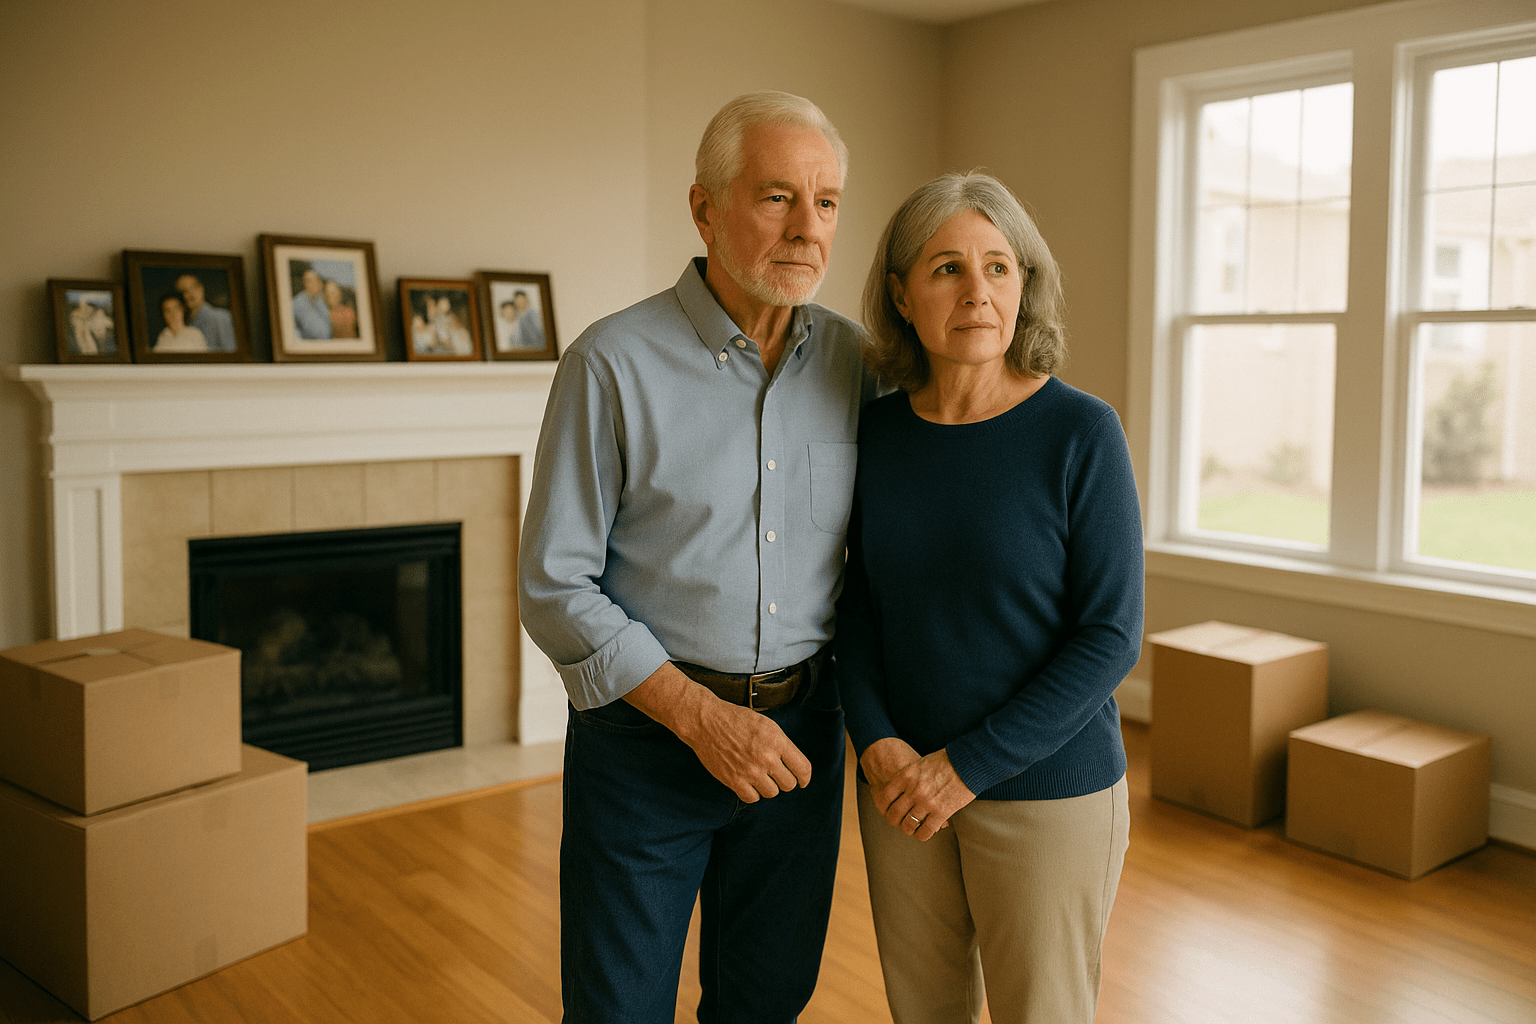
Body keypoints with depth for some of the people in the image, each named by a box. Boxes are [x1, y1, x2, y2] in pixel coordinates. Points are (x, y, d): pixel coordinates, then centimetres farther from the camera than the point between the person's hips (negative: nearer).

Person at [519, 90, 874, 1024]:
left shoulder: (851, 360, 1)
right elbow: (555, 586, -11)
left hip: (801, 729, 4)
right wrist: (699, 716, -17)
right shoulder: (614, 362, -13)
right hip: (647, 729, -3)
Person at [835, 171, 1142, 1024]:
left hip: (1046, 788, -3)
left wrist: (970, 765, -17)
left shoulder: (1080, 433, -14)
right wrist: (875, 741, -10)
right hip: (904, 786, 4)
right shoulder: (879, 429, -2)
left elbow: (1111, 634, -14)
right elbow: (861, 604, 5)